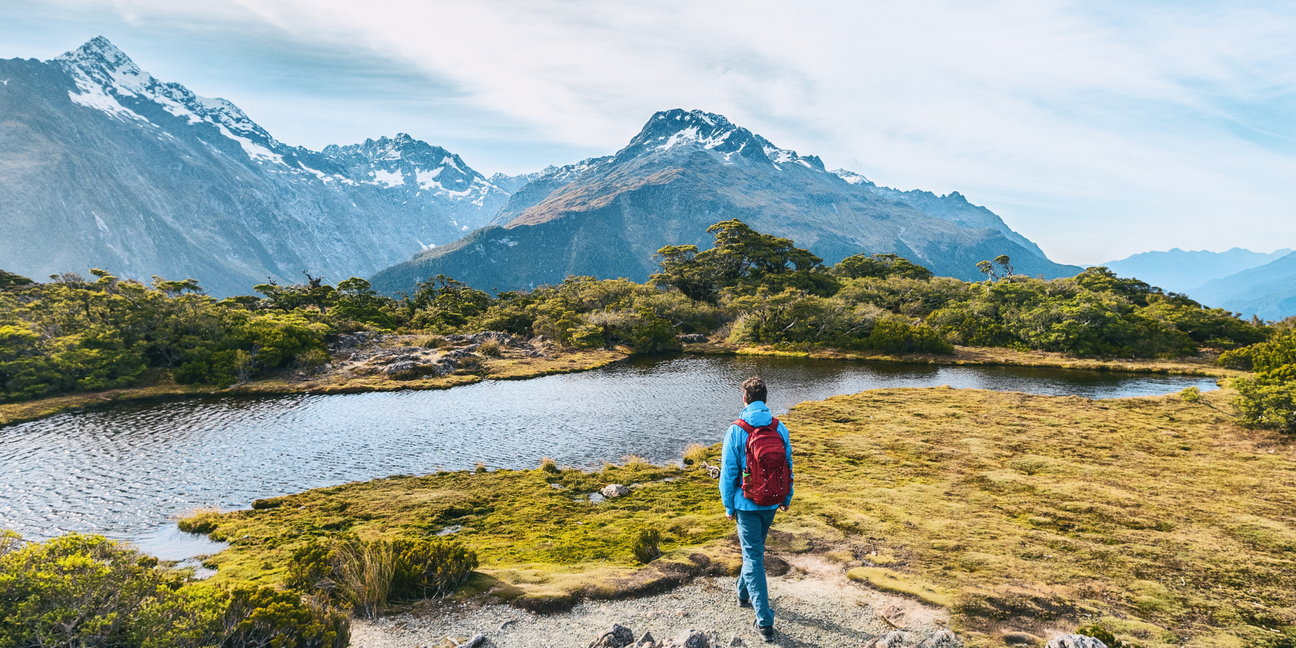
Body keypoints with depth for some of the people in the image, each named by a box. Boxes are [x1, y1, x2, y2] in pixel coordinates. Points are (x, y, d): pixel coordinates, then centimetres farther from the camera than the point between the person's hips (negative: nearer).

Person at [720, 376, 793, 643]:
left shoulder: (736, 430, -16)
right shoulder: (780, 428, -5)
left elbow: (728, 472, -13)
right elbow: (788, 466, 3)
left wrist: (728, 505, -1)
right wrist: (786, 498, 16)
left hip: (747, 504, -4)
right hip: (771, 503, 4)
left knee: (753, 557, 2)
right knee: (755, 550, 25)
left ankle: (764, 622, 2)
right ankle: (744, 593, 44)